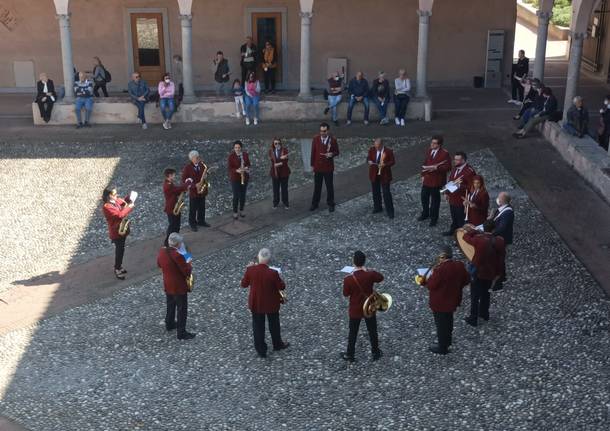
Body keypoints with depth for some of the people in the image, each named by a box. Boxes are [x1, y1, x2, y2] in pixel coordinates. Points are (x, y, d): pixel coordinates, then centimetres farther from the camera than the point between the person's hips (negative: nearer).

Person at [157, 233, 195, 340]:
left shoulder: (162, 251, -8)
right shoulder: (178, 256, -32)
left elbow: (159, 264, 11)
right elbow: (187, 272, -25)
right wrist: (189, 264, -6)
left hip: (167, 285, 8)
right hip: (179, 287, -8)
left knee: (170, 305, 27)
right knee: (182, 309, 7)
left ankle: (170, 324, 46)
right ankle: (181, 333, 16)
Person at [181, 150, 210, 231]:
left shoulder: (202, 165, 1)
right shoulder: (187, 168, -14)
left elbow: (205, 173, 17)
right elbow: (184, 180, -16)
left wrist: (205, 176, -9)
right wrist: (194, 185, -24)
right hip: (193, 192, -5)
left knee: (202, 208, 17)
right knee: (193, 209, 6)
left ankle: (201, 221, 35)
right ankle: (192, 224, 21)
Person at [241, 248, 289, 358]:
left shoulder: (250, 270, -22)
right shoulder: (273, 273, -29)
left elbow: (244, 284, -5)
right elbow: (282, 287, -14)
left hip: (255, 304, 2)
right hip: (271, 304, -2)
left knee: (258, 326, 19)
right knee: (274, 325, 23)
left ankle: (261, 350, 31)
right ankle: (277, 344, 45)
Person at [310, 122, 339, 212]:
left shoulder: (333, 140, -9)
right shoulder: (316, 139, -5)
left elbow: (337, 152, 1)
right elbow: (313, 152, 1)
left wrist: (332, 154, -22)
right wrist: (312, 165, 2)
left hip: (328, 167, -1)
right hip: (317, 167, 1)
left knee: (329, 186, 10)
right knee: (317, 186, 12)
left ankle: (330, 204, 24)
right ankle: (315, 204, 25)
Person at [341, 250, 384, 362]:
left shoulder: (348, 279, -26)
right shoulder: (370, 275, -21)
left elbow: (346, 294, -9)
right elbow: (381, 278, 2)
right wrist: (368, 271, 10)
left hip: (355, 310, -1)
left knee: (353, 333, 18)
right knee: (372, 331, 21)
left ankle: (350, 355, 33)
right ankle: (376, 353, 38)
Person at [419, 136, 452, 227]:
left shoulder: (445, 153, -16)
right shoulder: (429, 151, 4)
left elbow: (448, 167, -17)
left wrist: (436, 168, -26)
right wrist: (423, 175, 8)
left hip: (436, 181, -6)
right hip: (426, 179, 6)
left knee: (435, 199, 8)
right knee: (424, 196, 17)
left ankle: (434, 218, 24)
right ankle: (425, 214, 39)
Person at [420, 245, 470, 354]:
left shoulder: (440, 269, -32)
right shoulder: (460, 266, -9)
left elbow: (431, 285, -25)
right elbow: (466, 279, 5)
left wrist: (430, 276, -8)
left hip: (440, 303, -7)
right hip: (453, 299, 7)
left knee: (441, 324, 11)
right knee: (448, 320, 29)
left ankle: (442, 347, 25)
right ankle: (448, 340, 49)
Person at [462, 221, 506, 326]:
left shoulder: (478, 239, -27)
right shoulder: (500, 241, -15)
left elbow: (466, 236, -7)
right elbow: (501, 258, -4)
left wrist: (474, 230, 8)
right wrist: (499, 273, 8)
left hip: (477, 272, -4)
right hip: (490, 273, 4)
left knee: (475, 297, 11)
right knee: (486, 293, 27)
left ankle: (473, 319, 22)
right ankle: (484, 313, 44)